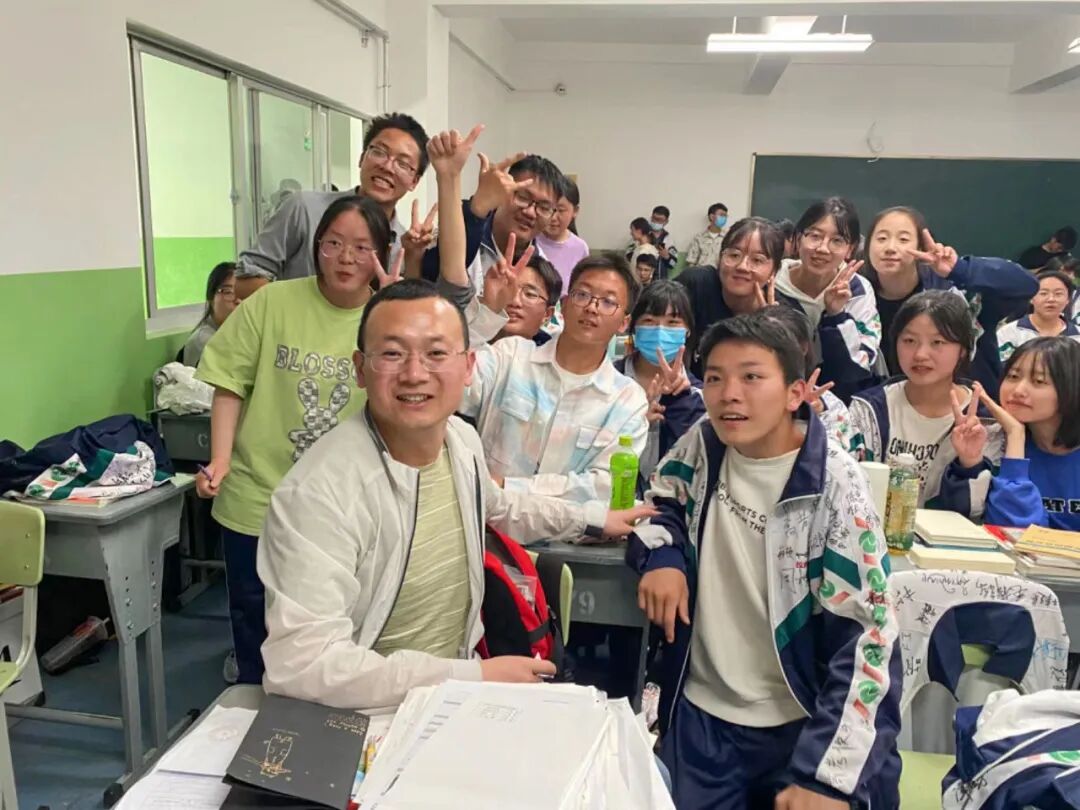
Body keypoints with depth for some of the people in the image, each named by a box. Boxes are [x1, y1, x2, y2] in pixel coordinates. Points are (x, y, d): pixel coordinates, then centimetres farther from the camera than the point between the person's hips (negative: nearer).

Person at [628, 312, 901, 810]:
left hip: (805, 724, -3)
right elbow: (657, 505, 13)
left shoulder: (835, 484, -18)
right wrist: (661, 556, -11)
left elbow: (865, 637, -17)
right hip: (701, 712, 4)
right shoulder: (702, 445, -5)